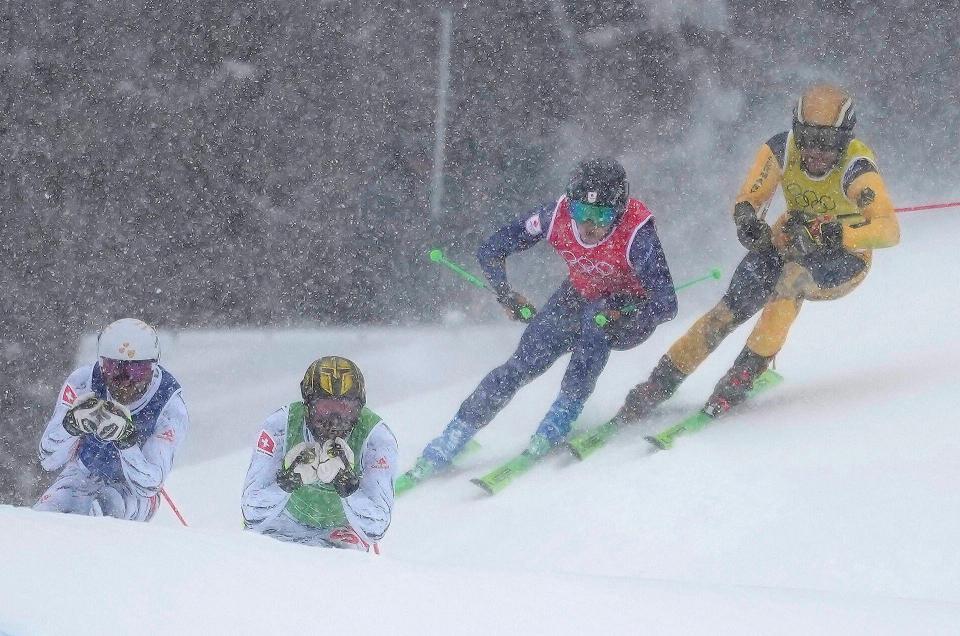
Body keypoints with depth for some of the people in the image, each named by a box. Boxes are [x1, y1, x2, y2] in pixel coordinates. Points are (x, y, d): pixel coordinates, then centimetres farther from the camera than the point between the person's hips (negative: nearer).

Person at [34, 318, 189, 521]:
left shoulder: (169, 407, -24)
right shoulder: (83, 382, -20)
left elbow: (148, 486, -29)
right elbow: (49, 460, -21)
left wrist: (127, 441, -47)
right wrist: (71, 424, -42)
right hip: (82, 475, 1)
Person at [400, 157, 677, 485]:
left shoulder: (636, 233, -35)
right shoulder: (558, 216, -25)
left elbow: (666, 305, -35)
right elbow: (490, 251, -12)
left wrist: (621, 312, -45)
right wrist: (505, 294, -20)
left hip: (633, 314, -3)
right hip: (579, 297, 3)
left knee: (595, 320, -36)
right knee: (522, 365, -11)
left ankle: (559, 421, -28)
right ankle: (444, 448, -4)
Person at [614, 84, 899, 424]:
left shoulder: (856, 167, -30)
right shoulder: (782, 149, -19)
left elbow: (889, 230, -39)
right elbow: (747, 200, -8)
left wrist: (833, 235, -52)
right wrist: (748, 220, -32)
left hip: (845, 258, -4)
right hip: (790, 241, 4)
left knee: (794, 274, -36)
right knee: (732, 308, -16)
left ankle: (746, 371, -28)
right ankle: (659, 384, -9)